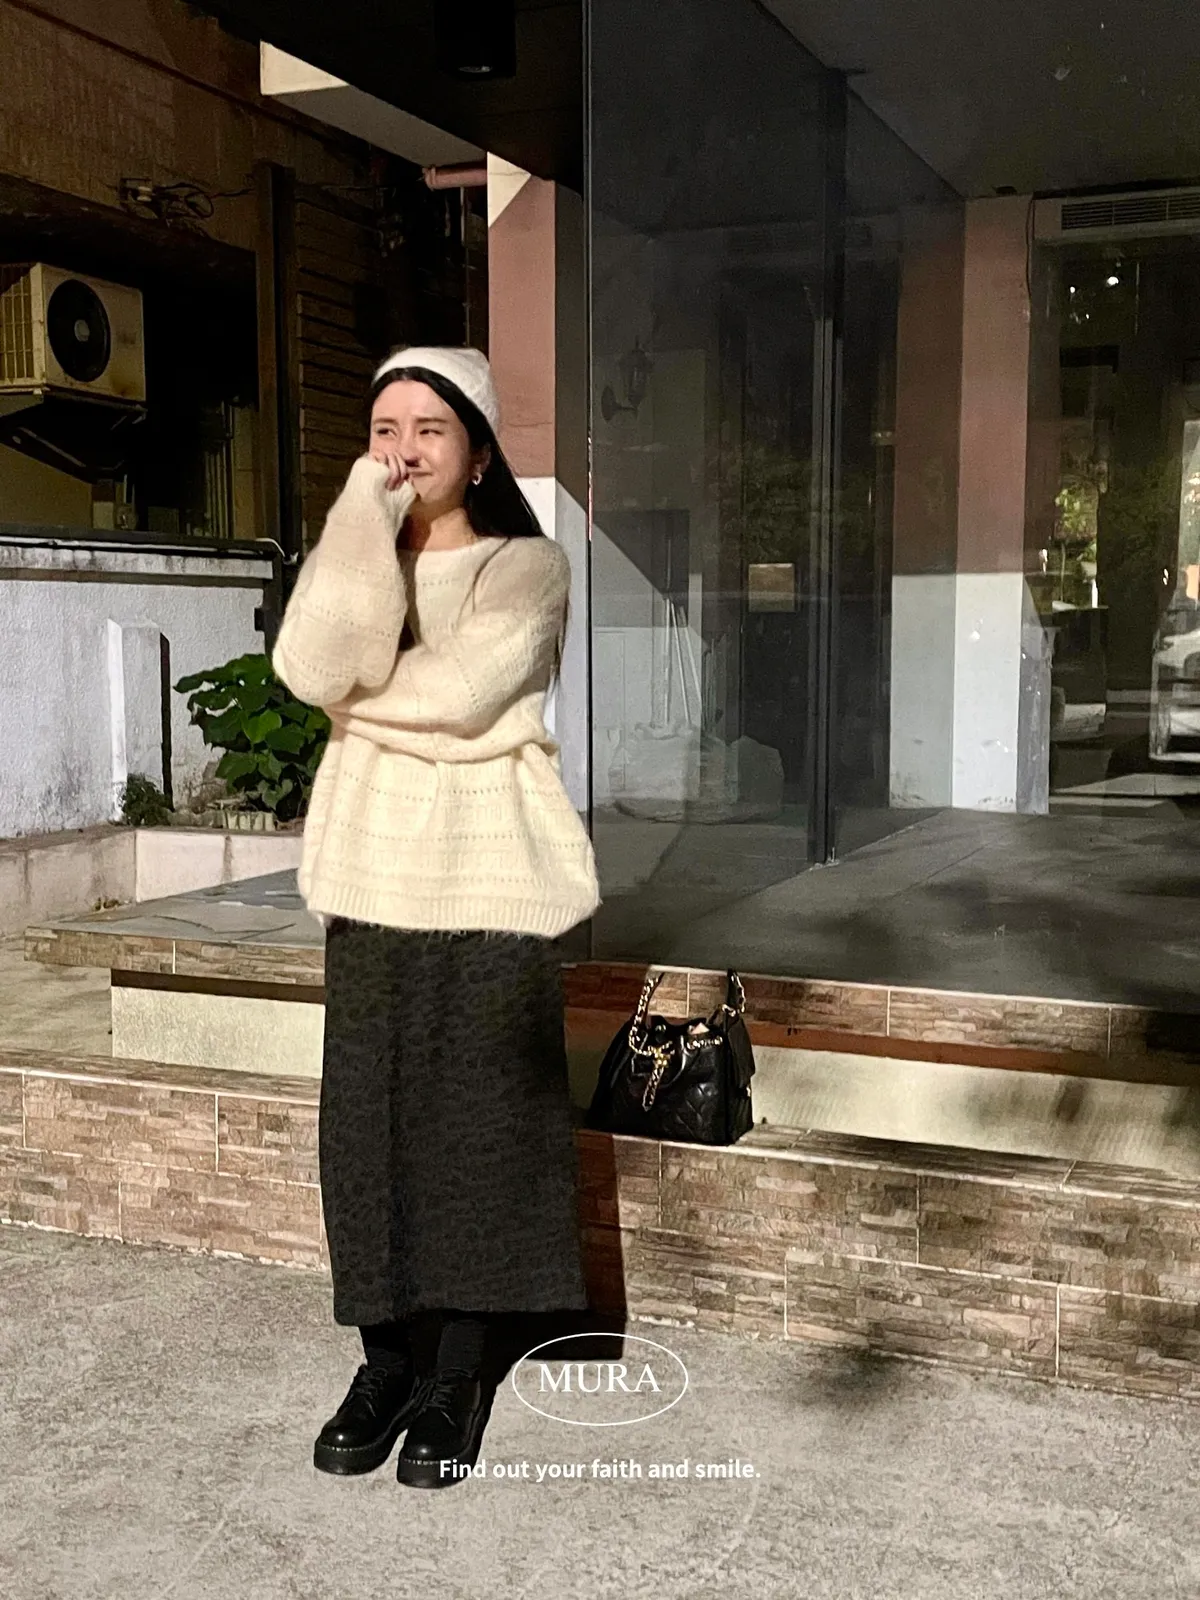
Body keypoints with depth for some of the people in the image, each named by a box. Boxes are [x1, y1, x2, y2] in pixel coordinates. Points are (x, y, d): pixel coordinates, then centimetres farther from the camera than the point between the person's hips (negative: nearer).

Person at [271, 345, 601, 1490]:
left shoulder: (526, 566, 1)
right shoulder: (354, 557, 13)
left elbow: (461, 692, -16)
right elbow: (311, 668, -10)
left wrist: (360, 693, -3)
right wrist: (367, 523, -10)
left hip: (488, 874, -3)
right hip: (376, 869, 4)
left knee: (477, 1119, -1)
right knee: (367, 1116, 2)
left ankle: (455, 1379, 12)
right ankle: (384, 1362, 16)